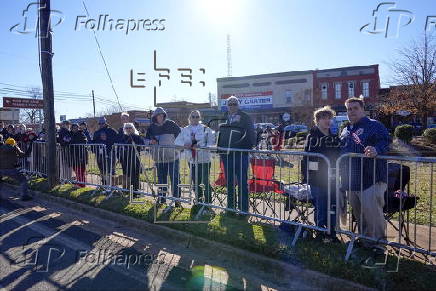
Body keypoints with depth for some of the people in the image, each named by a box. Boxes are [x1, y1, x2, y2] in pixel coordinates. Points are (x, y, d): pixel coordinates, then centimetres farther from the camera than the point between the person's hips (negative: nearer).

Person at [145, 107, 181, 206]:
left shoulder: (171, 124, -3)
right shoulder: (151, 127, 7)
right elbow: (146, 139, 16)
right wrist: (150, 141, -6)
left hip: (172, 157, -3)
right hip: (159, 158, 4)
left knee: (175, 177, -5)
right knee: (161, 178, 14)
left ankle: (176, 198, 1)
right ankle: (162, 197, 27)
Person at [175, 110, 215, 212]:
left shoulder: (205, 129, -2)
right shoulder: (185, 130, 9)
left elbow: (211, 142, -10)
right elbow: (177, 141, 6)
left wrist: (200, 146, -21)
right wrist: (184, 144, -14)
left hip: (204, 160, -4)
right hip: (192, 160, 4)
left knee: (206, 182, -5)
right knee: (195, 182, 14)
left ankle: (208, 202, 9)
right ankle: (199, 201, 30)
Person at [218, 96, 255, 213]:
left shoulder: (245, 117, 0)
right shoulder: (224, 118, 15)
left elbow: (250, 135, -4)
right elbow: (220, 135, 21)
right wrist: (220, 148, 12)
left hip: (240, 154, -5)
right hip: (226, 154, 6)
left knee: (242, 181, -2)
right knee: (229, 182, 13)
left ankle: (243, 208, 7)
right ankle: (230, 206, 26)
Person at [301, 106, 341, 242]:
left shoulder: (335, 137, 9)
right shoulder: (312, 137, -1)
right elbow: (305, 157, -3)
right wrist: (305, 176, -8)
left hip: (333, 179, 3)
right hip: (317, 179, -3)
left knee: (333, 208, 8)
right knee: (320, 208, 5)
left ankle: (332, 233, 24)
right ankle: (320, 232, 20)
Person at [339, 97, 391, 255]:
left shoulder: (374, 125, -3)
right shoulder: (345, 131, 19)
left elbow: (385, 141, -18)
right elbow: (340, 151, 28)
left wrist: (376, 149, -38)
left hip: (371, 179, -7)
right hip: (351, 181, 8)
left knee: (372, 211, -9)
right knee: (358, 212, 16)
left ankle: (378, 243, 7)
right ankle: (364, 239, 32)